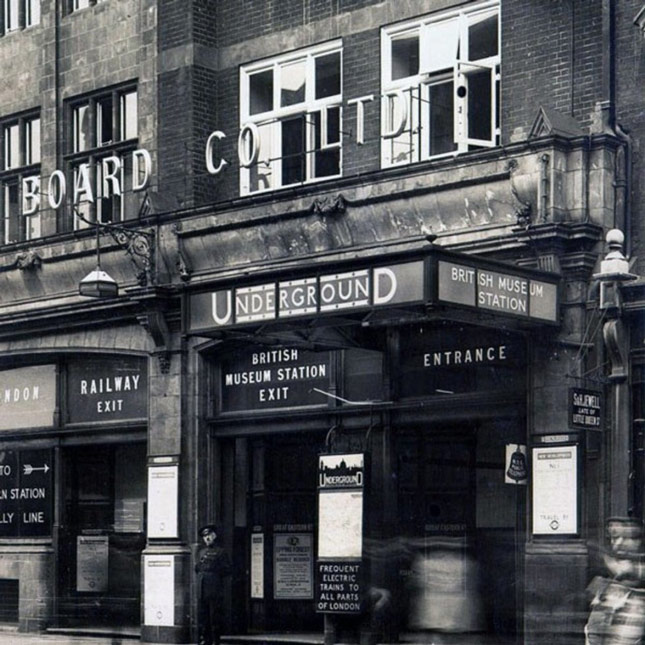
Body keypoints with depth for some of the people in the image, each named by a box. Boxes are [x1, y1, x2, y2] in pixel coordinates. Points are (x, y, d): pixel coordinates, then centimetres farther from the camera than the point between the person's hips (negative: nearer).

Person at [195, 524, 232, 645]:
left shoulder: (221, 552, 3)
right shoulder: (201, 552, 19)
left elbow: (228, 570, -1)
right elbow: (196, 569, 22)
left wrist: (215, 568, -11)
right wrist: (199, 565, 2)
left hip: (215, 590, -5)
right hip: (202, 590, 5)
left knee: (215, 616, -5)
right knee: (202, 616, 5)